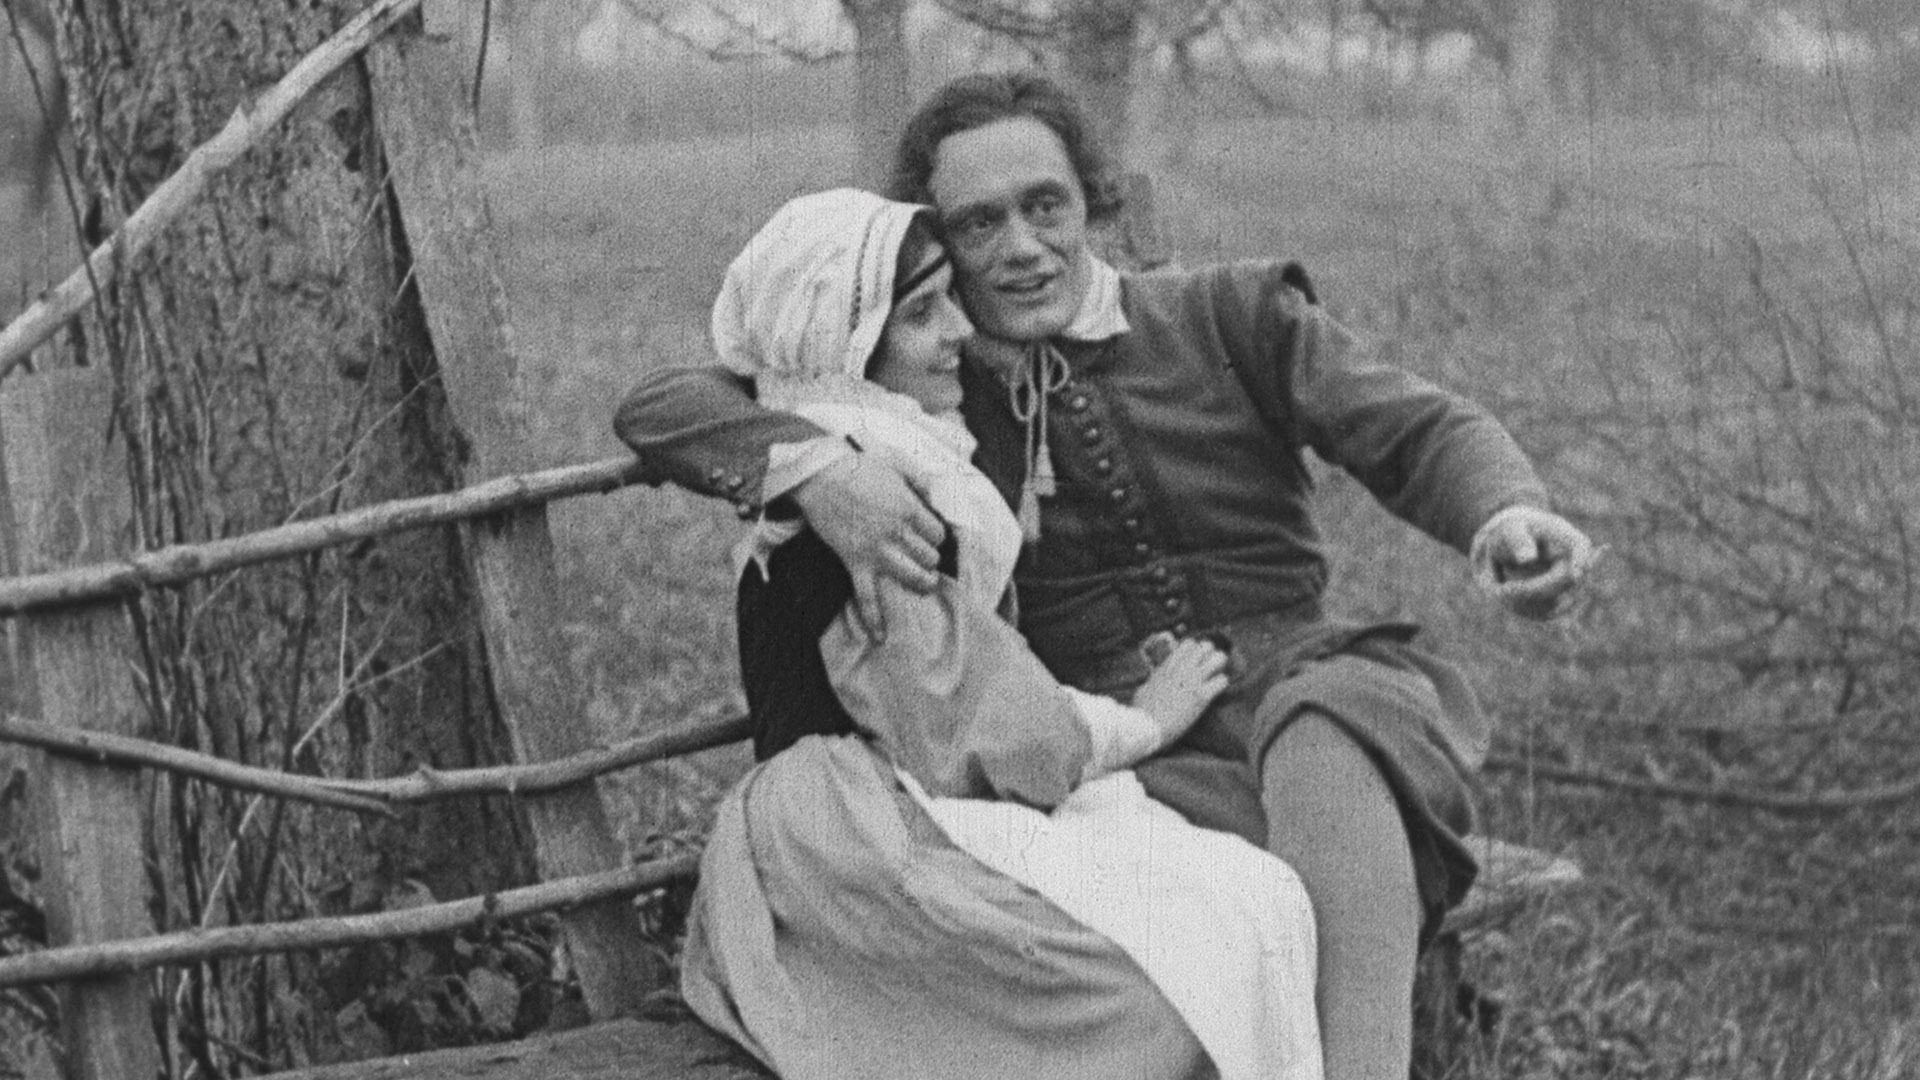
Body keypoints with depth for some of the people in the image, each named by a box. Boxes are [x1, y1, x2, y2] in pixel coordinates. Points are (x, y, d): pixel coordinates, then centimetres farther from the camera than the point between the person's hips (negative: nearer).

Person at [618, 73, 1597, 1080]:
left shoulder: (1227, 312, 13)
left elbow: (1419, 431, 3)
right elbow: (659, 405, 4)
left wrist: (1504, 512, -23)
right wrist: (813, 464, -19)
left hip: (1286, 679, 1)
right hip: (1101, 753, 0)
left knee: (1330, 721, -38)